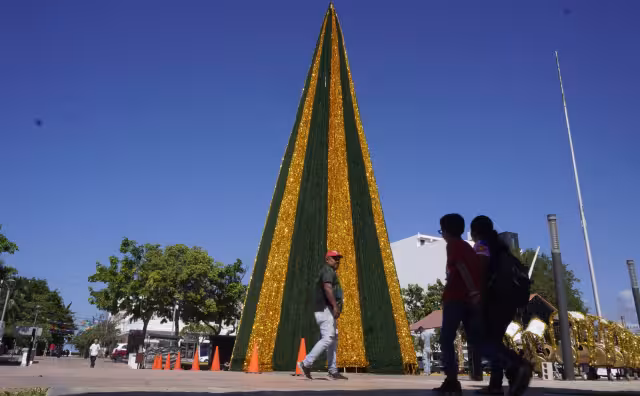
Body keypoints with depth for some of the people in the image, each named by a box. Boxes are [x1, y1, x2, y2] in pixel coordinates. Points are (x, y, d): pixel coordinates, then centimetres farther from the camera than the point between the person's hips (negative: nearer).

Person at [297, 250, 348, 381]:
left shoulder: (329, 272, 24)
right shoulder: (328, 270, -7)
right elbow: (327, 288, -24)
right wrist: (335, 306, -32)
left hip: (327, 310, 11)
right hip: (325, 309, -11)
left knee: (334, 339, 10)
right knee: (328, 338, -16)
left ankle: (333, 371, 12)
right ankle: (306, 364, -14)